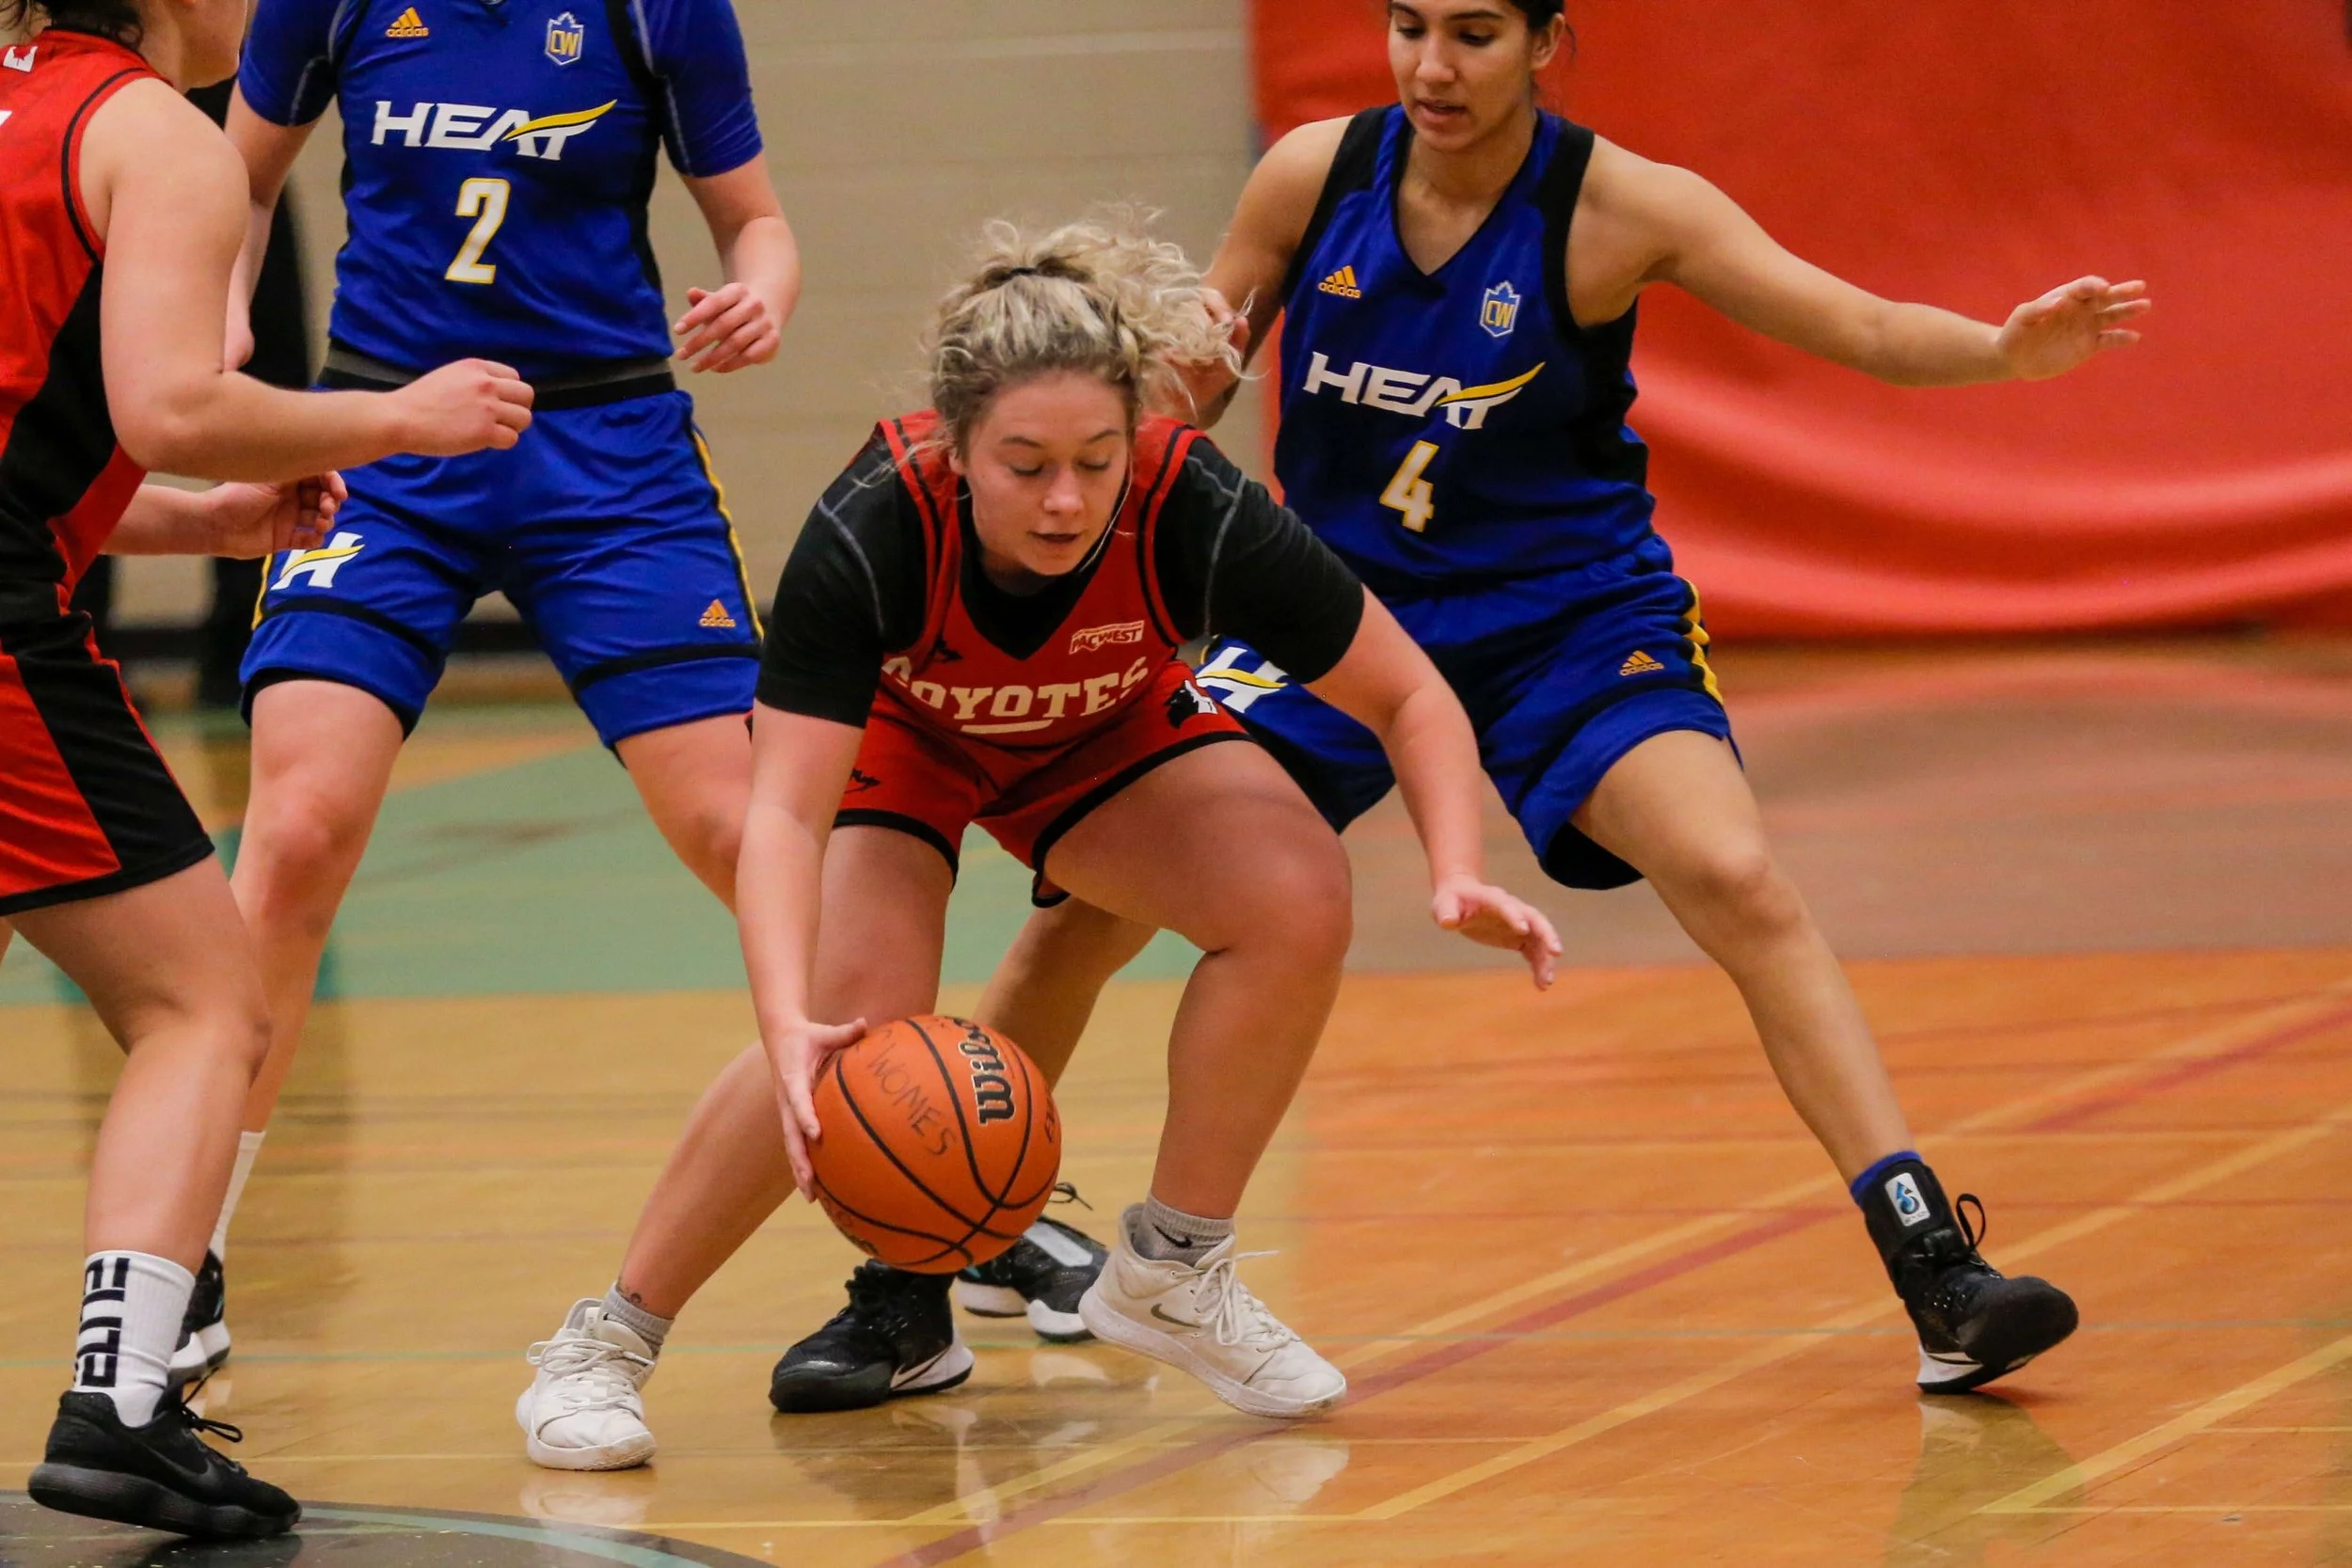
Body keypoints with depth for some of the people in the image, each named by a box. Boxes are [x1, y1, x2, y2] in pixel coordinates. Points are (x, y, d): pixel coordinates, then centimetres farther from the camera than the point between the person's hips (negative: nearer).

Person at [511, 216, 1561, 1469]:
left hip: (1102, 734, 2)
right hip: (888, 738, -2)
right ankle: (609, 1341, -11)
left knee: (1297, 903, -23)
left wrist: (1458, 874, -40)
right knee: (858, 1019, -27)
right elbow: (783, 811, -41)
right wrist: (789, 1028, -57)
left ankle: (1170, 1272, -2)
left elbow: (1410, 701, -22)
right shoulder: (870, 533, -38)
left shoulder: (1196, 515, -34)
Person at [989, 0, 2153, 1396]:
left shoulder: (1618, 207, -17)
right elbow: (1190, 379, 7)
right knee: (1093, 903, -1)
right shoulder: (1315, 176, -9)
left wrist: (2001, 349, -46)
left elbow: (1859, 326, -27)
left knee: (1739, 884, -24)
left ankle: (1936, 1269, -23)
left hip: (1568, 620, -3)